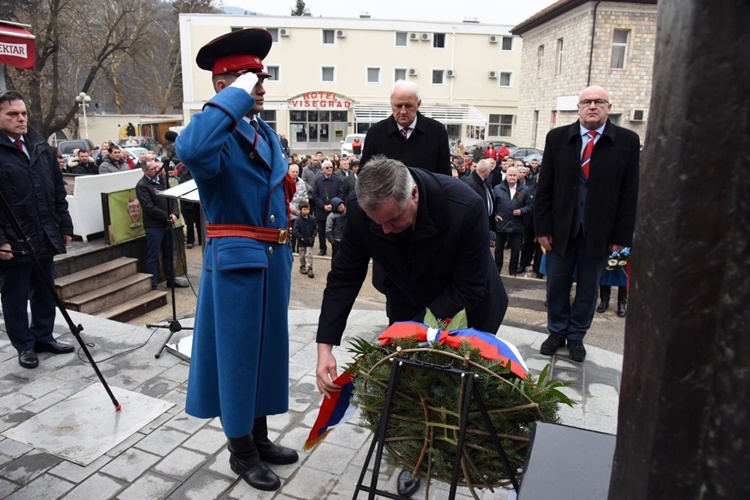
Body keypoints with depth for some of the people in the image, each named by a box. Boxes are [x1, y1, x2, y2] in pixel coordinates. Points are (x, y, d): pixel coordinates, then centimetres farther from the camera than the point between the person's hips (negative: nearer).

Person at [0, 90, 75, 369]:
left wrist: (65, 226, 10)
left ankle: (43, 336, 30)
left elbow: (58, 191, 13)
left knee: (45, 292, 15)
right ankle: (24, 345, 23)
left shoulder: (41, 147, 10)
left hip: (45, 237, 5)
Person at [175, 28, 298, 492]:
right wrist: (238, 96, -29)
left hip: (274, 256, 8)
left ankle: (260, 437, 35)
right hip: (235, 259, -8)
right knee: (237, 351, 4)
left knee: (268, 346, 16)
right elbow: (190, 149, -38)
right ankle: (241, 452, 23)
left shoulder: (266, 132, 14)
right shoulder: (218, 133, -12)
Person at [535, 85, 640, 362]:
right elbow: (544, 187, 0)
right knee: (556, 285, 11)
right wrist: (542, 227, -4)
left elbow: (629, 193, -3)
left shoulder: (627, 141, -2)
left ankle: (576, 336, 29)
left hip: (599, 232, -1)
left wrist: (622, 235, -6)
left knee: (588, 289, 12)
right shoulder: (557, 137, 0)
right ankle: (557, 332, 30)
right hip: (561, 228, 1)